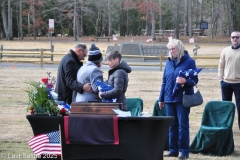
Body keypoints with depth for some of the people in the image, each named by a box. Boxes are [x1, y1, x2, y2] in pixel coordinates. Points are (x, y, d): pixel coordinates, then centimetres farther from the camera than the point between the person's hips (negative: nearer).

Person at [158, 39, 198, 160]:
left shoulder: (189, 61, -4)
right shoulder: (169, 62, 11)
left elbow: (195, 80, -5)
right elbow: (164, 81, 16)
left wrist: (185, 81, -26)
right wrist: (161, 98, 16)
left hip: (183, 99, -5)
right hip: (169, 99, 5)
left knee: (183, 125, -4)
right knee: (172, 125, 8)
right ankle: (173, 150, 15)